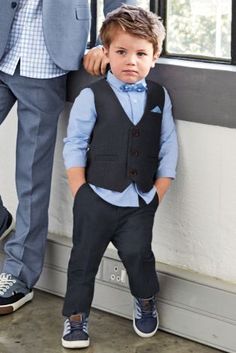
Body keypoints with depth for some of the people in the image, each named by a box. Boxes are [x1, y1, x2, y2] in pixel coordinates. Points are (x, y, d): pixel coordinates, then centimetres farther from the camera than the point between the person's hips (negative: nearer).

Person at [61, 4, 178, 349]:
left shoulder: (159, 97, 2)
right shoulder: (92, 97, -6)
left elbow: (168, 147, 5)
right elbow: (74, 145, -3)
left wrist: (157, 193, -1)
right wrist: (80, 194, -8)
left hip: (140, 202, 1)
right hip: (96, 198, -1)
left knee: (138, 254, 4)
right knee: (84, 257, 7)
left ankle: (146, 301, 33)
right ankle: (76, 315, 25)